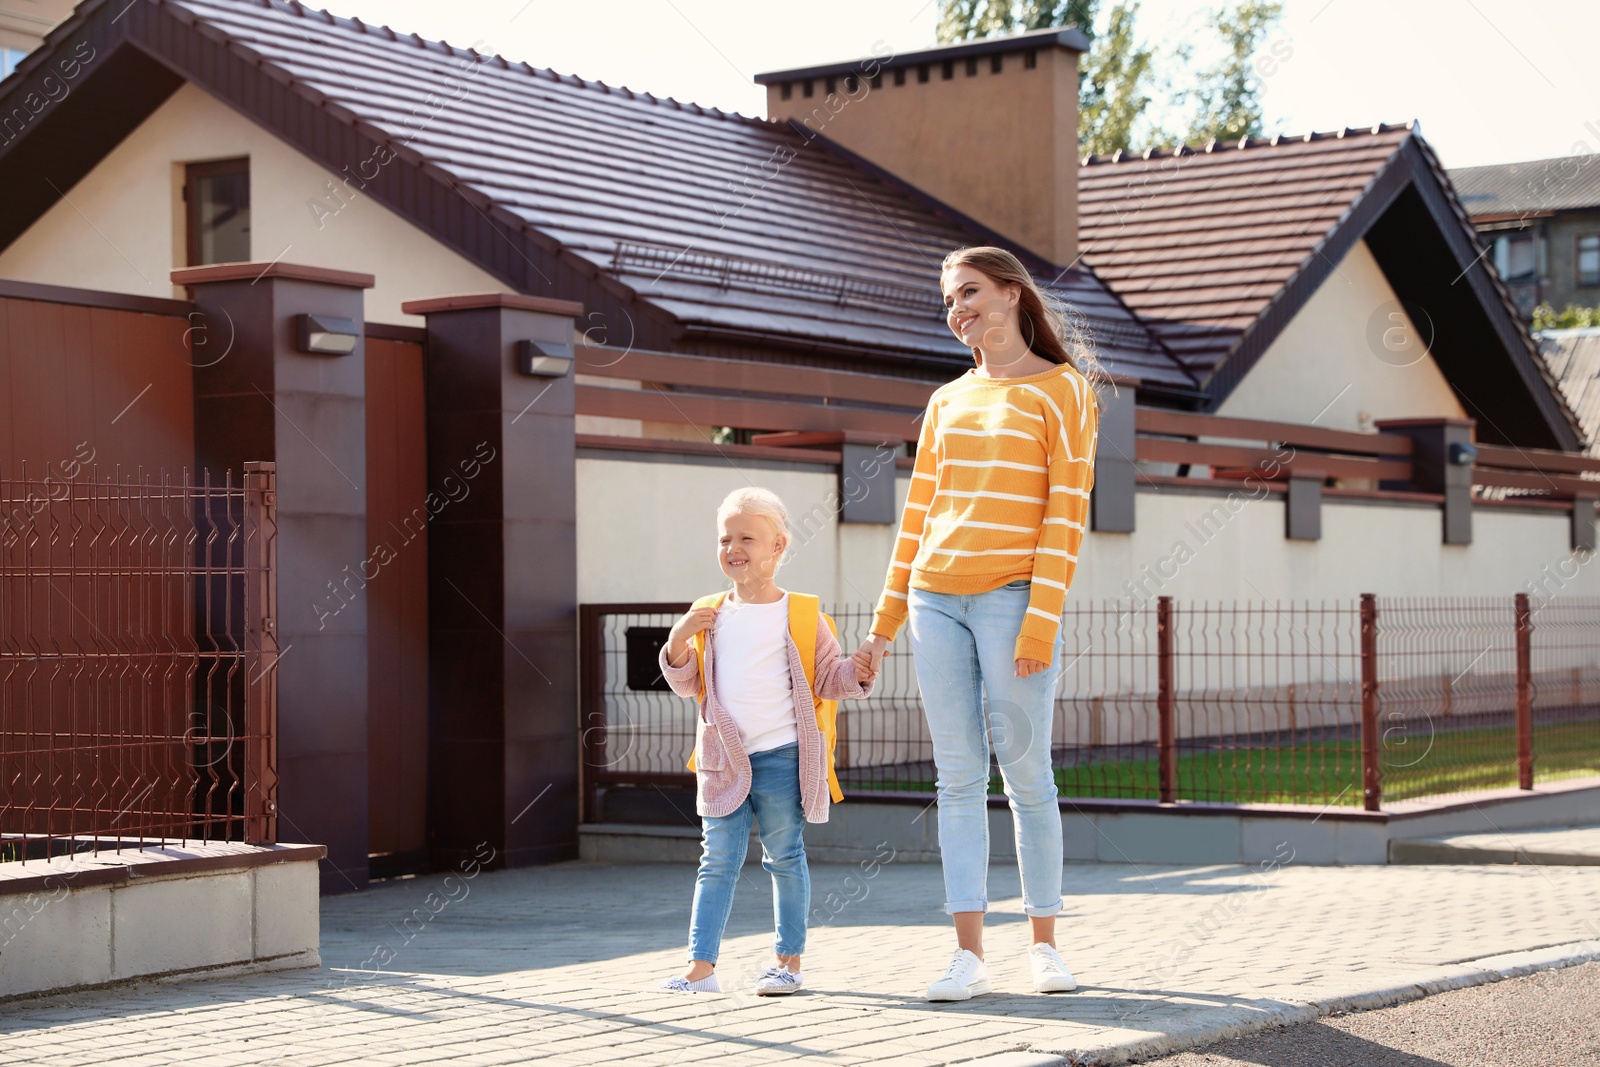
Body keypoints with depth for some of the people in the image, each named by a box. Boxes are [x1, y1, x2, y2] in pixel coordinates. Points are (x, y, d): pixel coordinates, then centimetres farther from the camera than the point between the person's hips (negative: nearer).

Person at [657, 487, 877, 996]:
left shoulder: (801, 615, 0)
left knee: (784, 858, 5)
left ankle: (789, 962, 14)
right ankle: (701, 966, 2)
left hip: (781, 758, -3)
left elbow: (827, 675, 1)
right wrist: (679, 642, -6)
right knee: (718, 860, 3)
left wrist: (857, 673, -18)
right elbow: (687, 683, 10)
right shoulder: (708, 616, 9)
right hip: (722, 759, 3)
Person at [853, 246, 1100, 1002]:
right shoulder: (947, 402, 17)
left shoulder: (1061, 391, 1)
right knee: (959, 778, 2)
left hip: (1012, 599, -5)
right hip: (936, 600, 5)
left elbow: (1067, 512, -7)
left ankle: (1044, 943, 9)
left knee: (1026, 776, -3)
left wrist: (1043, 621, -15)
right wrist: (886, 621, 14)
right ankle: (969, 953, 2)